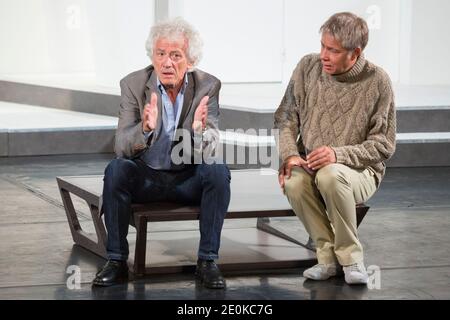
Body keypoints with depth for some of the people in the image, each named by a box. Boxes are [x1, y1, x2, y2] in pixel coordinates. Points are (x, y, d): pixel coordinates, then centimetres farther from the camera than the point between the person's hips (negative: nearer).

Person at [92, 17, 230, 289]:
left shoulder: (208, 86, -10)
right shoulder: (133, 85, -10)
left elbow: (210, 151, -16)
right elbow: (122, 148, -17)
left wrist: (200, 129, -39)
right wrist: (145, 128, -38)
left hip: (189, 178, 0)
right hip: (146, 176, 0)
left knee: (218, 171, -30)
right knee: (116, 170, -30)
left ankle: (208, 261, -20)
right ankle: (117, 260, -20)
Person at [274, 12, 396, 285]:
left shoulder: (377, 82, -9)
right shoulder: (308, 66, -1)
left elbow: (384, 145, -7)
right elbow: (286, 118, 7)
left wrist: (338, 154, -22)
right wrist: (290, 155, -12)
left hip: (360, 172, -3)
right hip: (308, 166, 3)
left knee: (330, 176, -38)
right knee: (294, 182, -32)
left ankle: (351, 257, -17)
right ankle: (329, 258, -15)